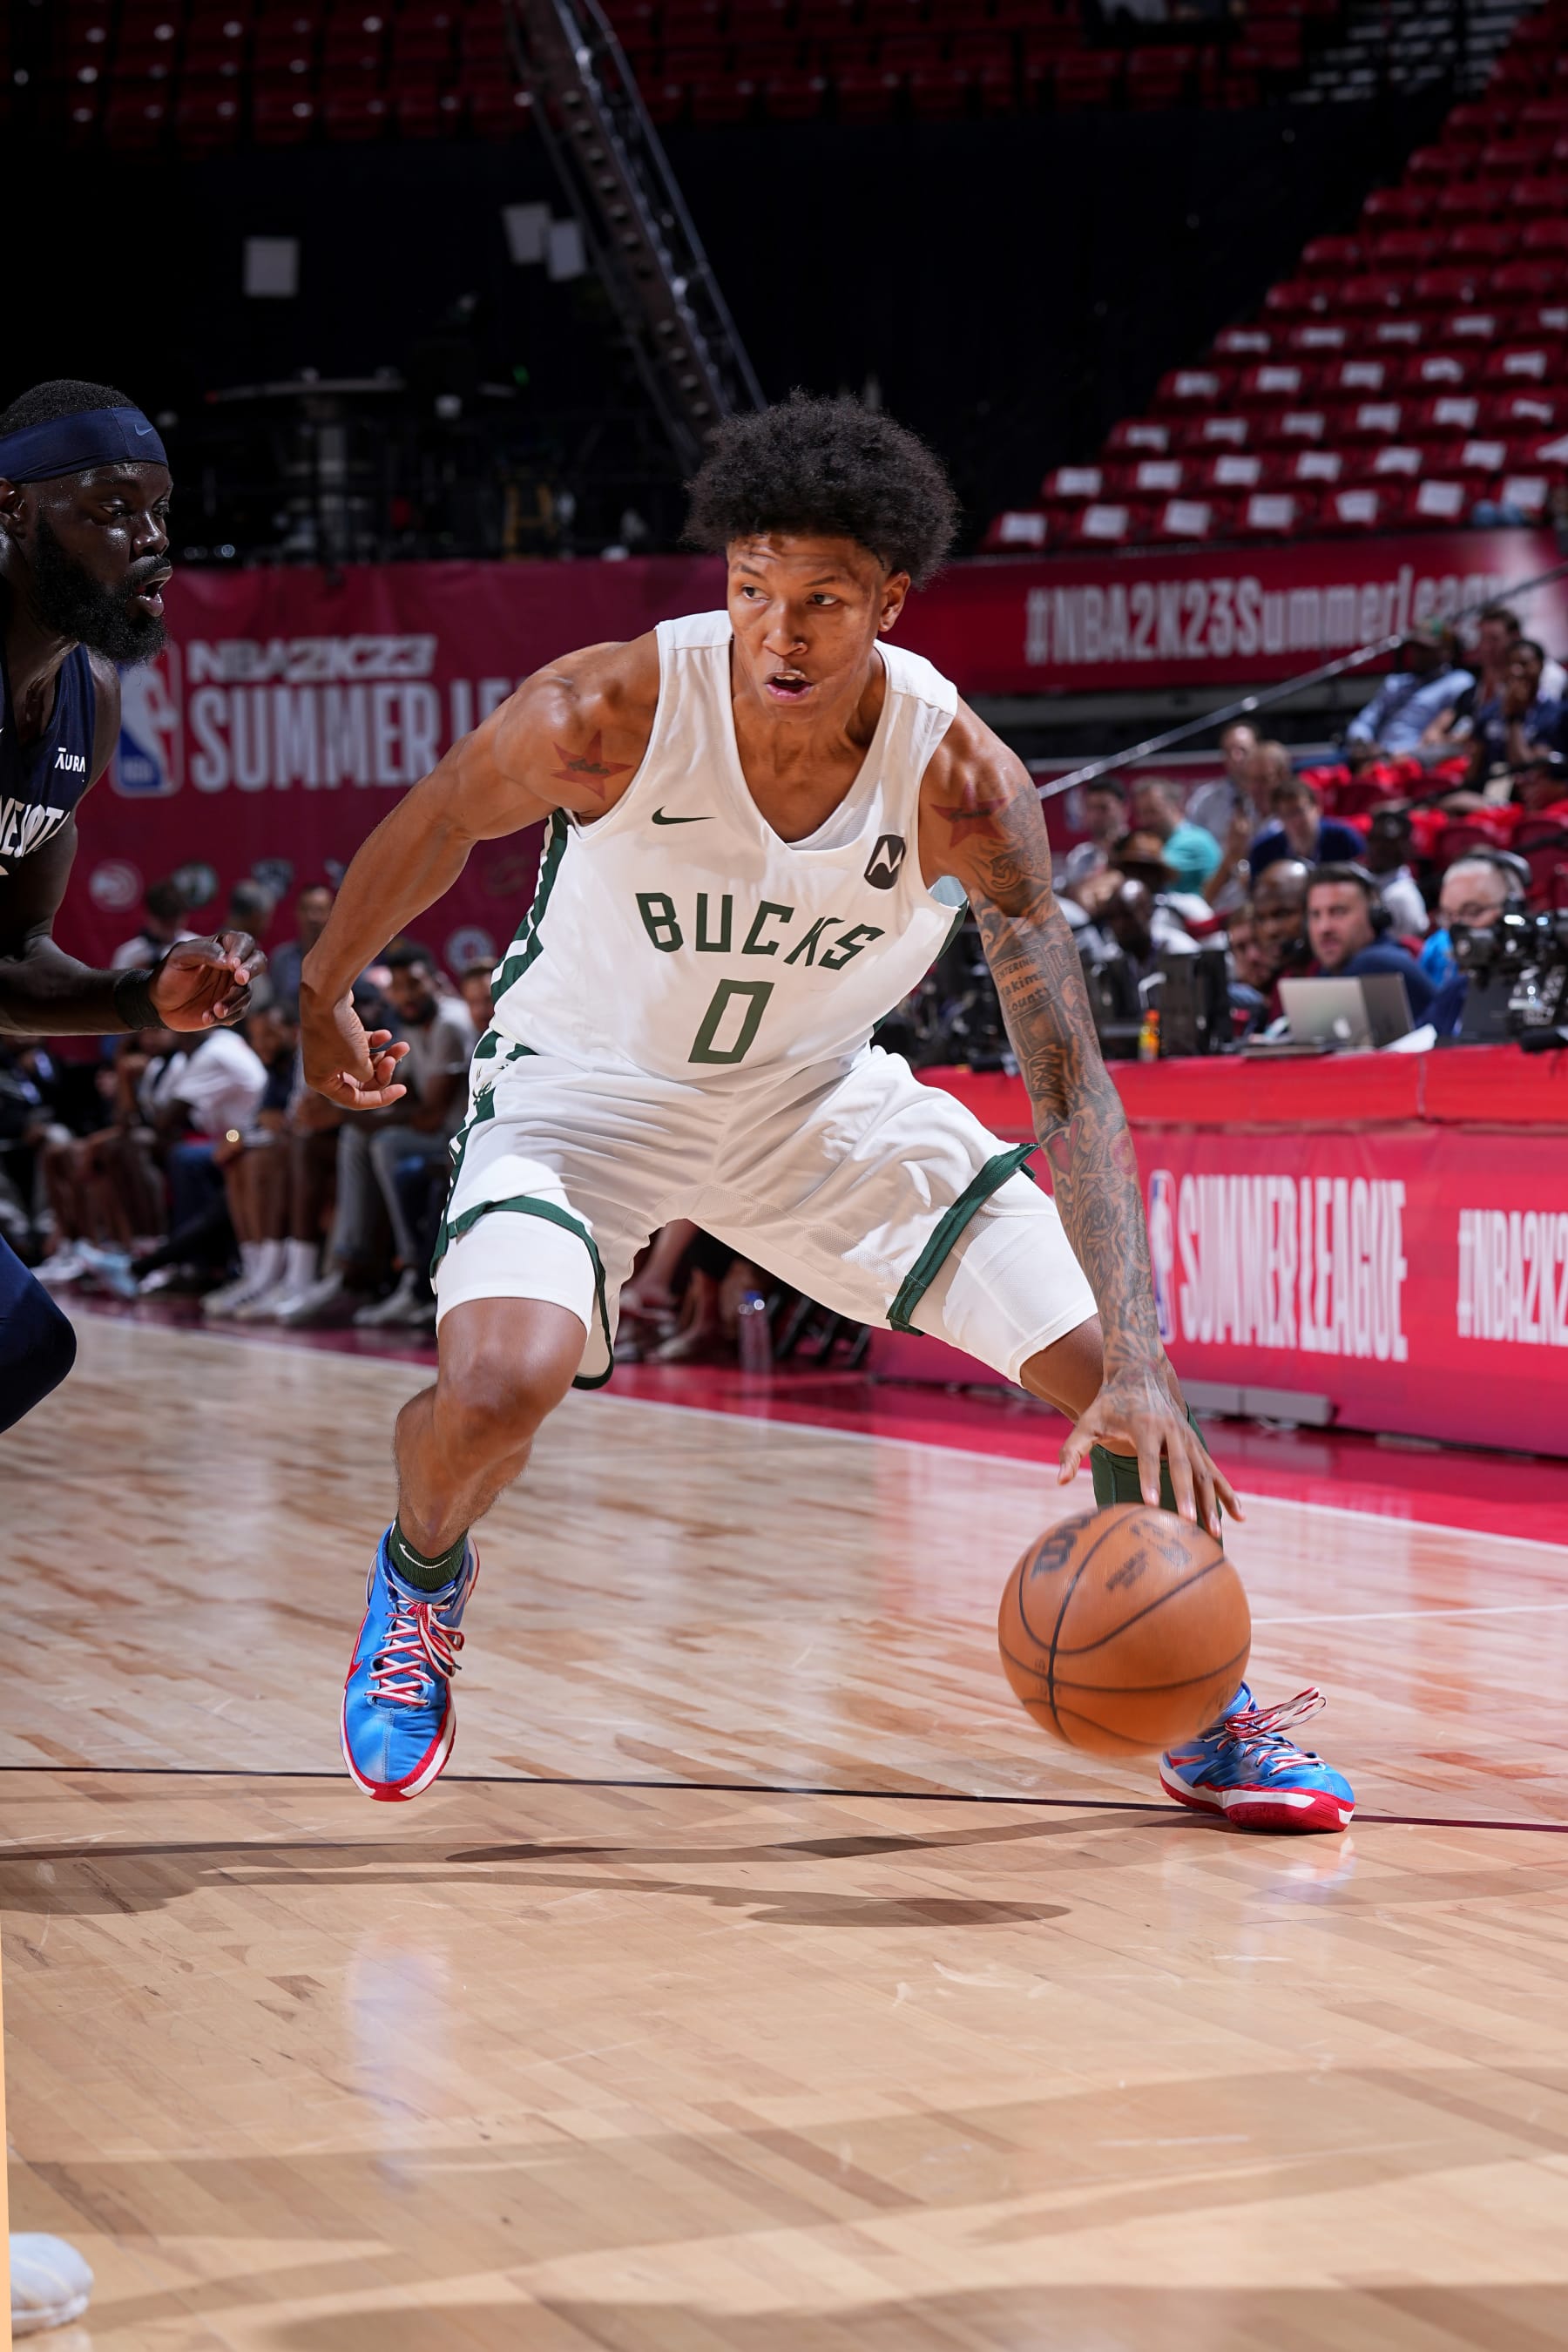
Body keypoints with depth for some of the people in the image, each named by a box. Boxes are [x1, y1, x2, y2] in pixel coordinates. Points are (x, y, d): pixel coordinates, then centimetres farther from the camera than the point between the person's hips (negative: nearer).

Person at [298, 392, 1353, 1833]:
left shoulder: (963, 782, -26)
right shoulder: (609, 712, -30)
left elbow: (1073, 1085, -27)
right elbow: (434, 828, -7)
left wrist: (1142, 1375, -37)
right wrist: (323, 998, 10)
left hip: (817, 1093, 2)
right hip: (588, 1082, -2)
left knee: (1110, 1371, -7)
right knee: (501, 1379, -30)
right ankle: (422, 1580, 7)